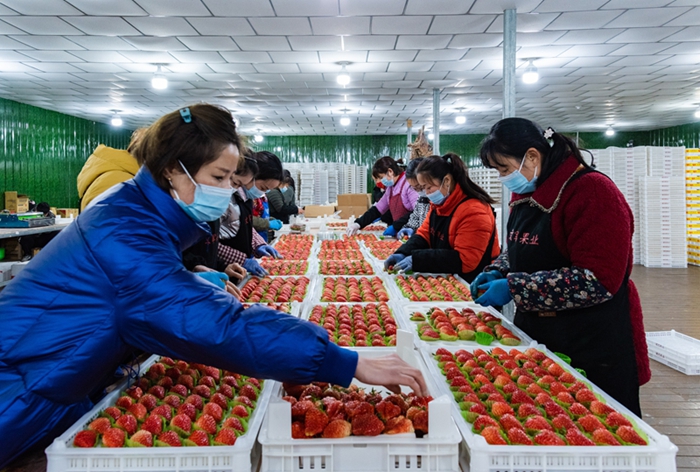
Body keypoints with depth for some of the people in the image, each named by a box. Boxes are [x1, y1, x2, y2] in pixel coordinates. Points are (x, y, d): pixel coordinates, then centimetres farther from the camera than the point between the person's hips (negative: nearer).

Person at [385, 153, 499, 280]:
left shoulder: (473, 212, -22)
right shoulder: (439, 203, 6)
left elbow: (464, 261, -25)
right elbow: (424, 235, 10)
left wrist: (417, 260, -28)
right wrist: (402, 254, -10)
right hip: (445, 278, 8)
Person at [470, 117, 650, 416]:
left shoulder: (592, 191, -18)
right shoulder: (525, 193, 9)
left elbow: (597, 280, -24)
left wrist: (514, 288, -22)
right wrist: (497, 273, -1)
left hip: (592, 346, -7)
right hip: (535, 335, 8)